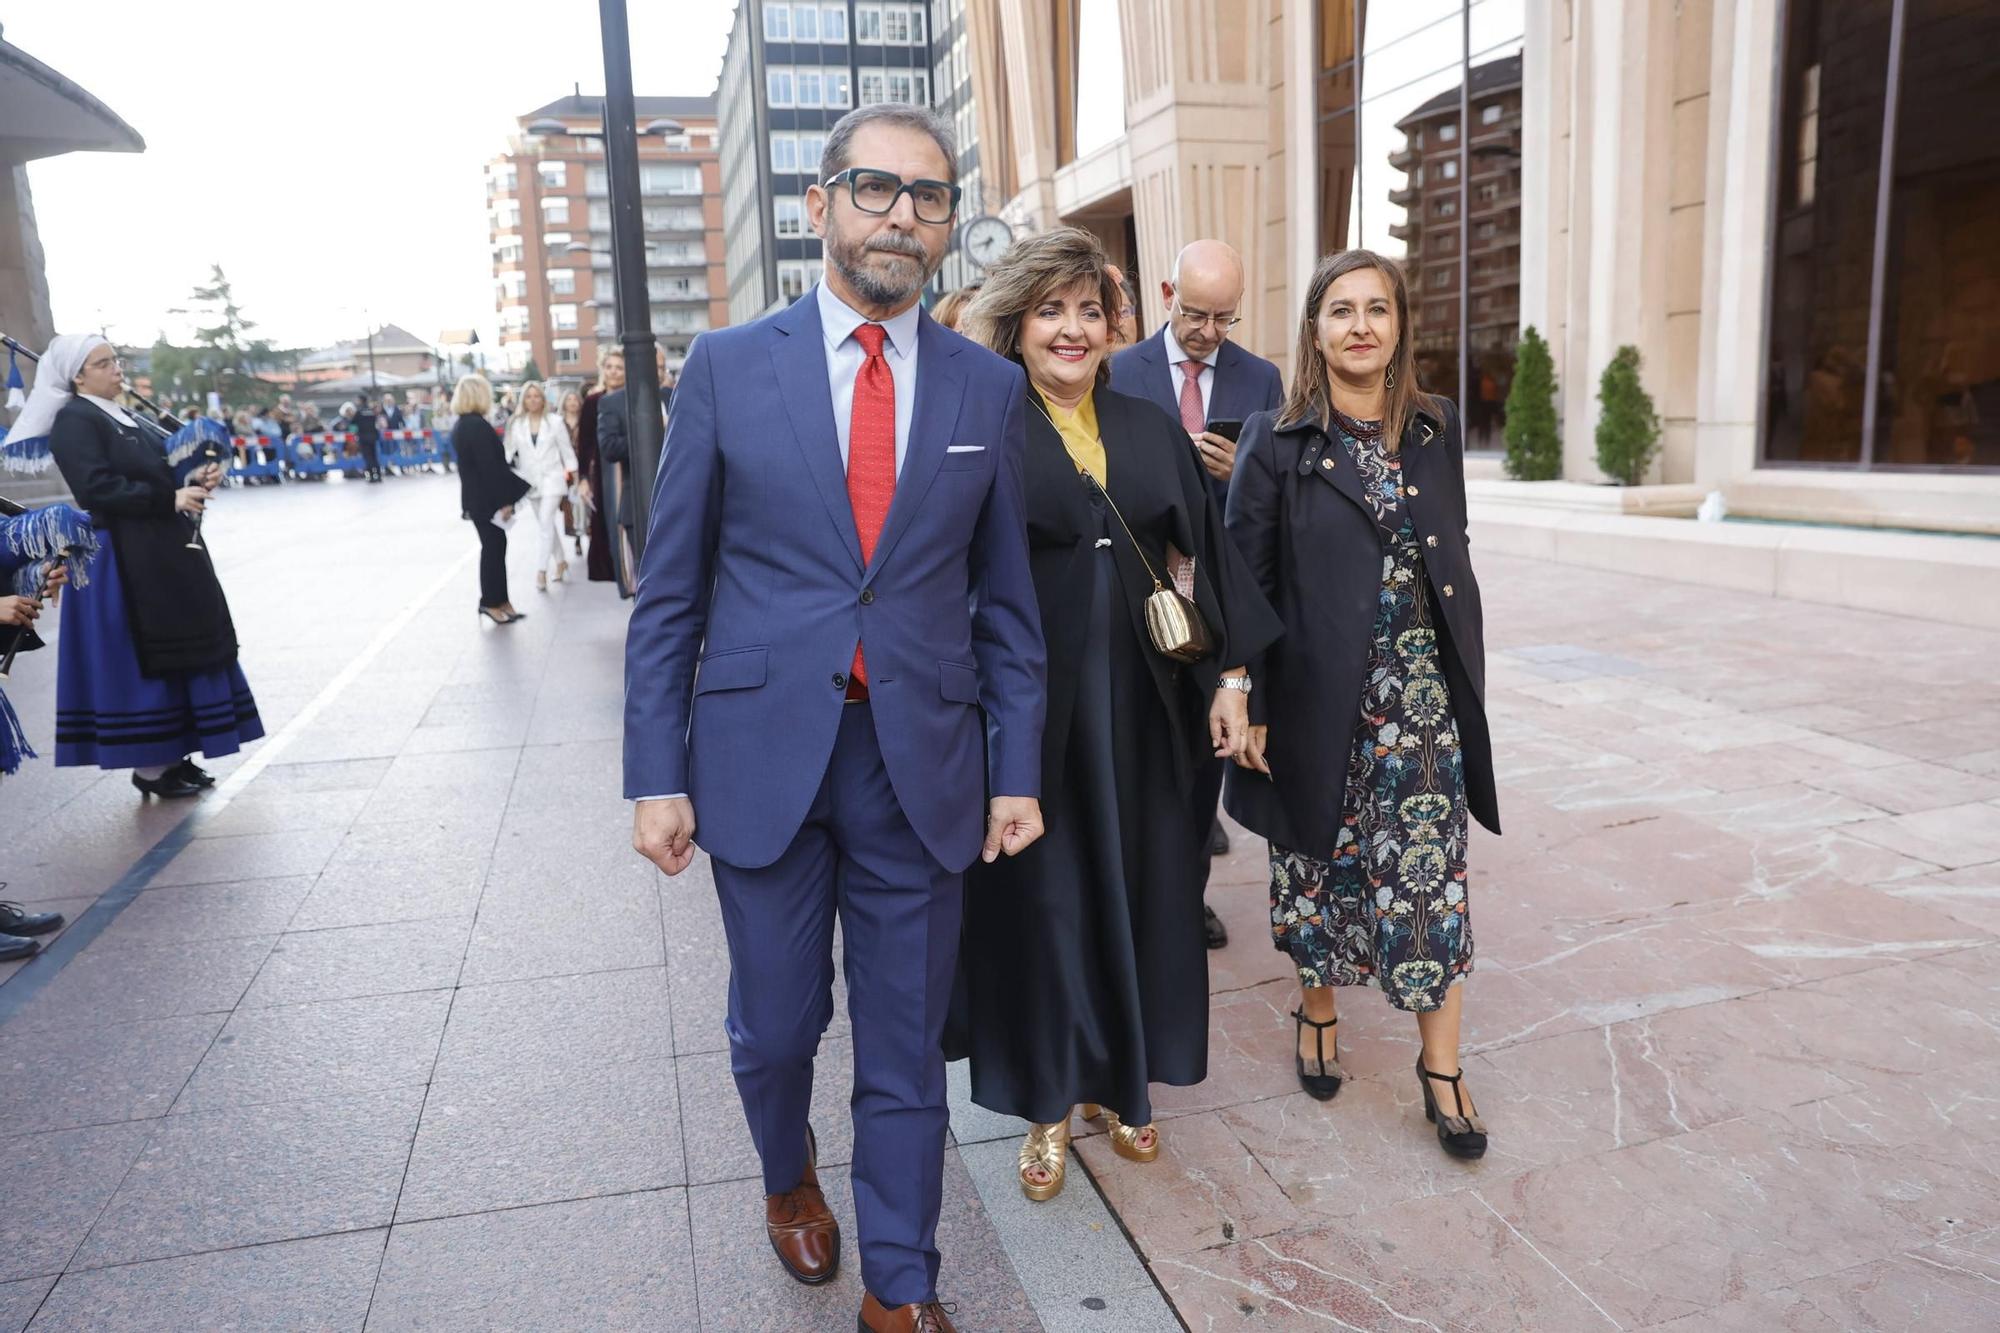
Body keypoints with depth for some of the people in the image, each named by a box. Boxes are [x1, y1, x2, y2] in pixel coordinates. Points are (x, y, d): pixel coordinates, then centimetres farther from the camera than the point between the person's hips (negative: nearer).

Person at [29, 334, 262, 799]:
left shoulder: (125, 418, 17)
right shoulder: (74, 421, -9)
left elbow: (156, 471, 19)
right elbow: (96, 487, -20)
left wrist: (194, 478, -1)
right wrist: (170, 499, -23)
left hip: (166, 551, 9)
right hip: (124, 559, -9)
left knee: (180, 651, 10)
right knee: (143, 656, -4)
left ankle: (171, 755, 19)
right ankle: (148, 766, 5)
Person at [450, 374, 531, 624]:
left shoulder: (460, 425, 11)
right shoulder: (478, 425, -19)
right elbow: (490, 466, -22)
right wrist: (504, 500, -19)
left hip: (475, 497, 9)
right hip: (487, 498, -9)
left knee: (493, 546, 13)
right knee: (494, 547, 0)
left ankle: (498, 600, 17)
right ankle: (493, 602, 8)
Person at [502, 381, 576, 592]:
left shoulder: (555, 421, -2)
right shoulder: (516, 424, 4)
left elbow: (566, 450, 1)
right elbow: (510, 451, 2)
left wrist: (573, 475, -1)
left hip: (552, 478, -4)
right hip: (531, 480, 4)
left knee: (545, 522, -15)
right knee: (546, 523, 13)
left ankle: (541, 572, -18)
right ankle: (560, 563, 27)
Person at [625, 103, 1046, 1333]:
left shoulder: (991, 388, 4)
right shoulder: (728, 368, 0)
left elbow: (1004, 599, 7)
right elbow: (671, 593, 1)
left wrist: (1017, 771, 3)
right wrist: (658, 773, -3)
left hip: (922, 764, 1)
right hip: (763, 755, 0)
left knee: (906, 1047, 11)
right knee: (775, 1027, 15)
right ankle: (789, 1178, 48)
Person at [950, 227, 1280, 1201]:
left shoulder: (1151, 429, 8)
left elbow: (1205, 550, 9)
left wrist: (1231, 675, 2)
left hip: (1141, 709, 4)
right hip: (1028, 707, -4)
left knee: (1137, 892, 13)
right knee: (1040, 897, 7)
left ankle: (1118, 1082, 34)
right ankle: (1048, 1103, 26)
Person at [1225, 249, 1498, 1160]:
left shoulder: (1437, 429, 7)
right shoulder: (1277, 441, -4)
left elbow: (1453, 560, 11)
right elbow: (1244, 579, -6)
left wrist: (1465, 680, 9)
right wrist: (1247, 706, -10)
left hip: (1425, 698, 3)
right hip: (1320, 700, -2)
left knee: (1430, 873, 3)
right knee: (1321, 864, 12)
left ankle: (1441, 1065, 15)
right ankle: (1318, 1015, 34)